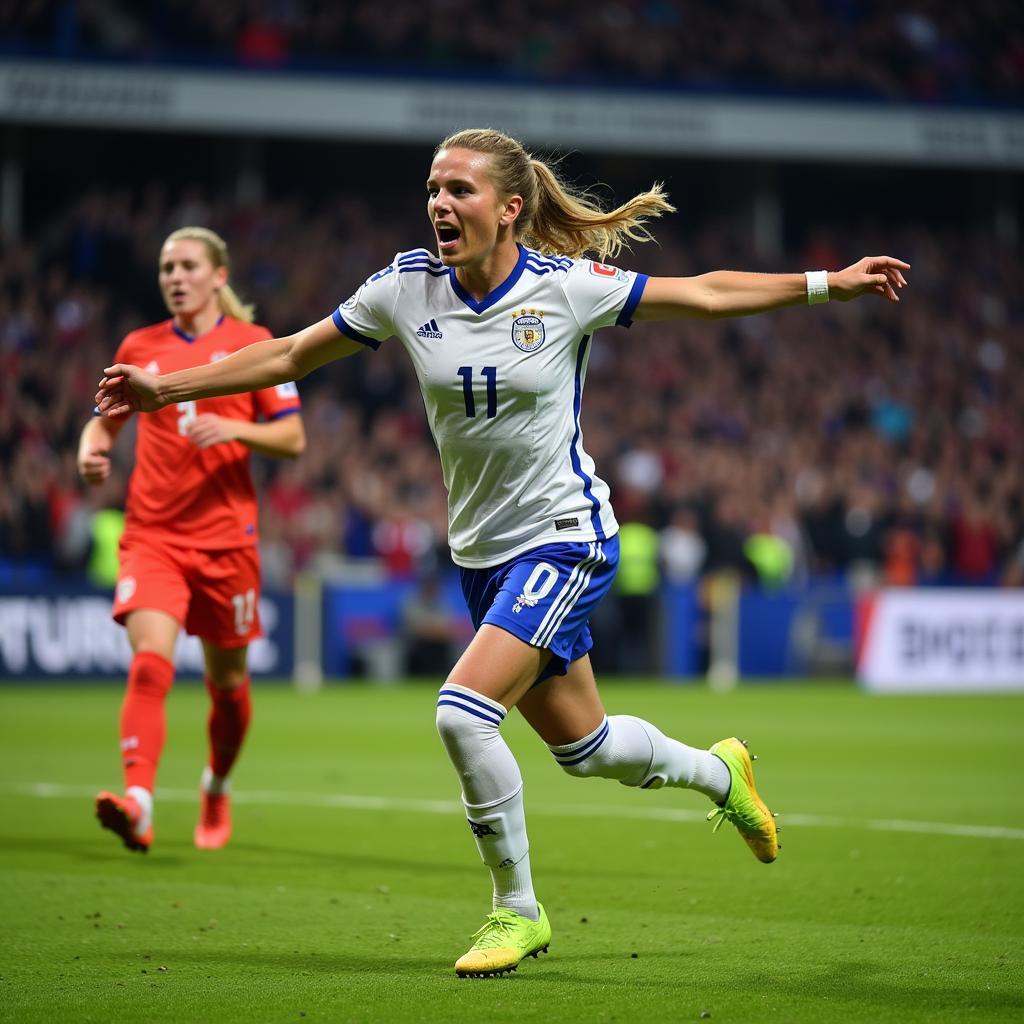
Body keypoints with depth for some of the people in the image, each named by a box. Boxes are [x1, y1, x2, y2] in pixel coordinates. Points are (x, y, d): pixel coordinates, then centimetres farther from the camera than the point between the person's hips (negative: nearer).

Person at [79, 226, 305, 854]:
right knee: (150, 660, -21)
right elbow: (105, 421, 20)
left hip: (226, 536, 0)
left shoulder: (253, 344, 2)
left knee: (227, 678, 12)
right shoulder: (140, 348, 9)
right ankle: (138, 802, -32)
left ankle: (217, 789, 38)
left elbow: (293, 438, 0)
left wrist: (234, 429, -18)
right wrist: (92, 452, -3)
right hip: (152, 535, 0)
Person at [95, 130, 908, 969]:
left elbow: (702, 294, -1)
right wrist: (166, 389, 3)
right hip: (482, 550, 5)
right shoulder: (406, 288, -4)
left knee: (464, 711, -21)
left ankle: (518, 911, -1)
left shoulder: (568, 286, -13)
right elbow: (292, 355, 6)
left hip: (565, 536, -5)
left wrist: (829, 284, -3)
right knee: (581, 747, 13)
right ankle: (717, 773, 45)